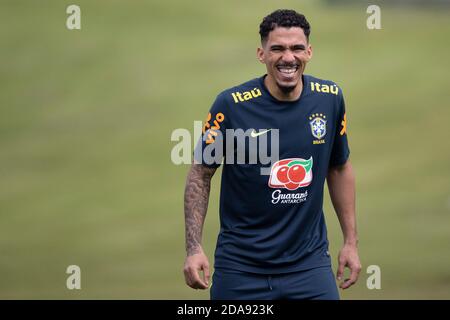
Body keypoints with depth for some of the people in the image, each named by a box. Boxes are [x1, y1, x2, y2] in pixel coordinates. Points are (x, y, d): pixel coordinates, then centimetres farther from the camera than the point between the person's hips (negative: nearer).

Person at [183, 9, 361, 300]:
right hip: (241, 264, -2)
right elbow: (201, 173, -3)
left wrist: (351, 241, 11)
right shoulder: (232, 104, -12)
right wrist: (194, 248, -11)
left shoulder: (330, 98, -1)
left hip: (309, 262, 2)